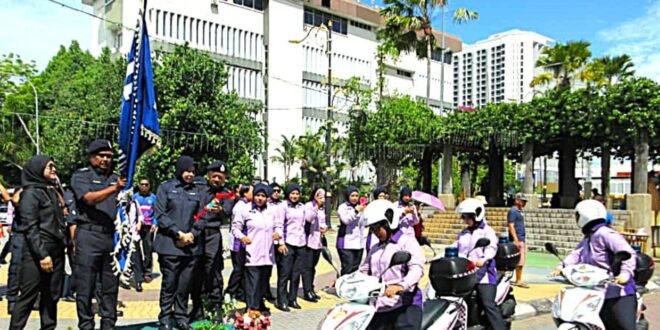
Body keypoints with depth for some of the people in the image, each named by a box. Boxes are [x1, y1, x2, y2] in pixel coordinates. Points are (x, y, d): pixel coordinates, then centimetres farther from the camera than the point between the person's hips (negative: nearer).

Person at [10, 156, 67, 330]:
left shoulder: (54, 191, 16)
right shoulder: (31, 193, -6)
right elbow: (30, 228, -14)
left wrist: (63, 247, 14)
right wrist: (42, 254, -20)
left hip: (56, 252, 7)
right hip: (37, 253, -7)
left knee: (51, 297, 10)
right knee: (28, 296, -2)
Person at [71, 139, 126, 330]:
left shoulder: (116, 178, 17)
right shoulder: (81, 176, 3)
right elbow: (89, 198, -15)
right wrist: (113, 189, -30)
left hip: (112, 236, 4)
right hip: (89, 235, -4)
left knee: (111, 285, 9)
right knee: (86, 286, 1)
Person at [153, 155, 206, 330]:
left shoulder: (196, 191, 12)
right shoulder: (165, 187, 3)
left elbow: (201, 217, 11)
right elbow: (160, 215, -4)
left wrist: (191, 234, -5)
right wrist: (178, 233, -11)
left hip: (191, 246, 3)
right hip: (169, 244, -3)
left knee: (186, 284, 7)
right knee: (169, 284, -1)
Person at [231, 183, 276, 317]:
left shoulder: (271, 212, 12)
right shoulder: (246, 210, -4)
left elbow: (275, 227, 23)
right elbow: (235, 226, -2)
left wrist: (276, 233, 2)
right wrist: (241, 237, -18)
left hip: (267, 253, 6)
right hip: (252, 253, -5)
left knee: (263, 281, 14)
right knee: (253, 281, -8)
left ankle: (259, 305, 28)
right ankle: (252, 307, 2)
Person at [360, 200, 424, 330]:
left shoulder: (407, 242, -2)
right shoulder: (375, 249, 22)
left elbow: (417, 268, -15)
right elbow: (363, 270, 22)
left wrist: (401, 285, -33)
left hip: (405, 305, -7)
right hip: (379, 307, 7)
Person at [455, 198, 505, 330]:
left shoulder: (487, 231, -1)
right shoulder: (463, 234, 20)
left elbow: (491, 248, -17)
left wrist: (484, 259, -37)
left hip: (483, 272, -7)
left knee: (488, 304, -15)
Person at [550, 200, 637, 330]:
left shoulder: (605, 234, -13)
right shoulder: (587, 238, 18)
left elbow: (628, 253, -23)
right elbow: (577, 253, 7)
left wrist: (625, 272, -38)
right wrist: (562, 267, -9)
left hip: (618, 292, -9)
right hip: (598, 292, 10)